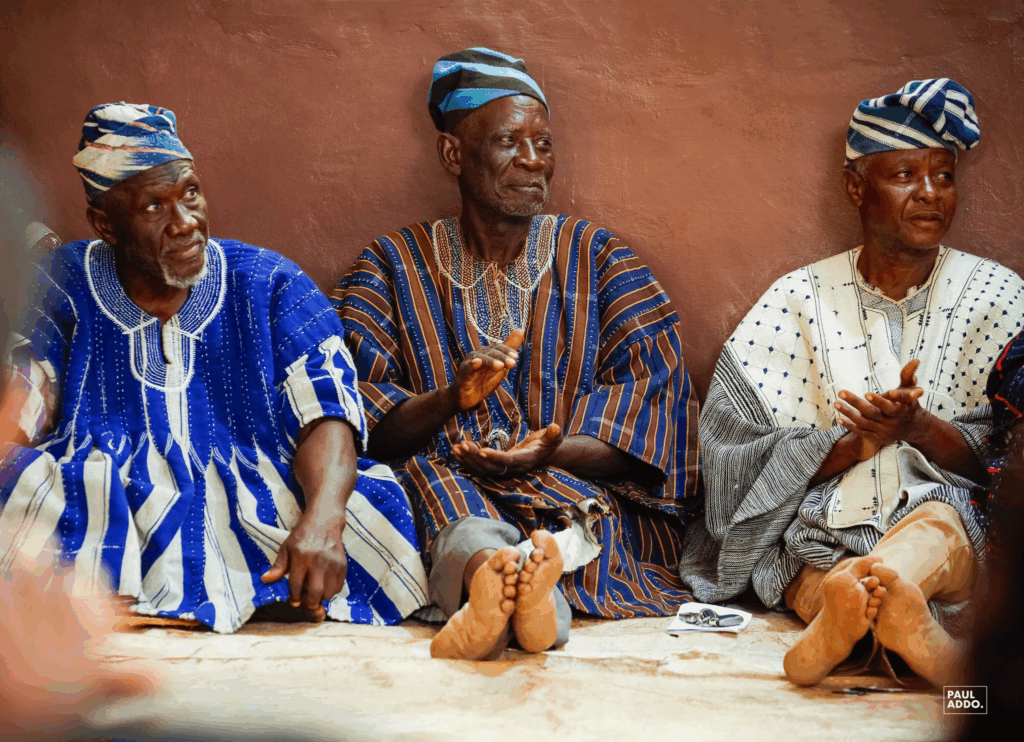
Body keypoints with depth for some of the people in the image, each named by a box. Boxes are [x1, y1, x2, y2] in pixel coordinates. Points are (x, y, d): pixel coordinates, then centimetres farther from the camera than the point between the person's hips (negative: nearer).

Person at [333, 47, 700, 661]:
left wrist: (552, 452, -18)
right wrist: (450, 399, -22)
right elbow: (361, 420, 0)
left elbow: (652, 395, 1)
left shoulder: (599, 258, 15)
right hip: (438, 492, -1)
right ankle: (531, 589, -62)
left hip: (585, 495, 1)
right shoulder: (393, 266, 13)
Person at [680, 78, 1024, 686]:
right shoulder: (800, 301, 8)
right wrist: (857, 444, -16)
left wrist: (917, 426, -18)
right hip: (819, 534, 2)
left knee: (941, 524, -38)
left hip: (960, 527, -1)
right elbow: (739, 454, 0)